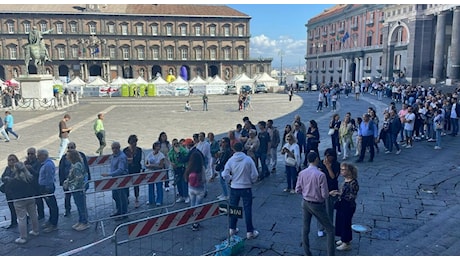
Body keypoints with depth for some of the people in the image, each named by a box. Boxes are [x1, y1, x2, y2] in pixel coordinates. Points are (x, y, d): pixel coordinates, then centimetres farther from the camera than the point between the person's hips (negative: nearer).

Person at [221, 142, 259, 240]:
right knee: (247, 210, 6)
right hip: (246, 188, -2)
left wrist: (230, 179, 8)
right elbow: (254, 175, -10)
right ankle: (250, 232, 13)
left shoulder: (230, 160, -9)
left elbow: (225, 175, -12)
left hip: (234, 188, 2)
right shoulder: (248, 160, -12)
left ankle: (232, 229, 27)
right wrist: (251, 181, 9)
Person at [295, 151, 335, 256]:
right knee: (330, 229, 11)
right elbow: (325, 195, -20)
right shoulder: (320, 175, -23)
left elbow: (298, 190, 1)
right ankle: (331, 254, 12)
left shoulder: (302, 173, -8)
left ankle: (307, 253, 30)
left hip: (305, 203, 5)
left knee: (305, 229, 19)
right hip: (317, 205, -5)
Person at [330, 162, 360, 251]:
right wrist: (336, 191, -2)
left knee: (346, 223, 5)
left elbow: (352, 197, -26)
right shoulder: (345, 180, 2)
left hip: (348, 207, -8)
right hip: (341, 205, 8)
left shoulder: (353, 183, -24)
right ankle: (344, 239, 39)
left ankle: (347, 244, 23)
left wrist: (339, 194, -29)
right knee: (340, 222, 19)